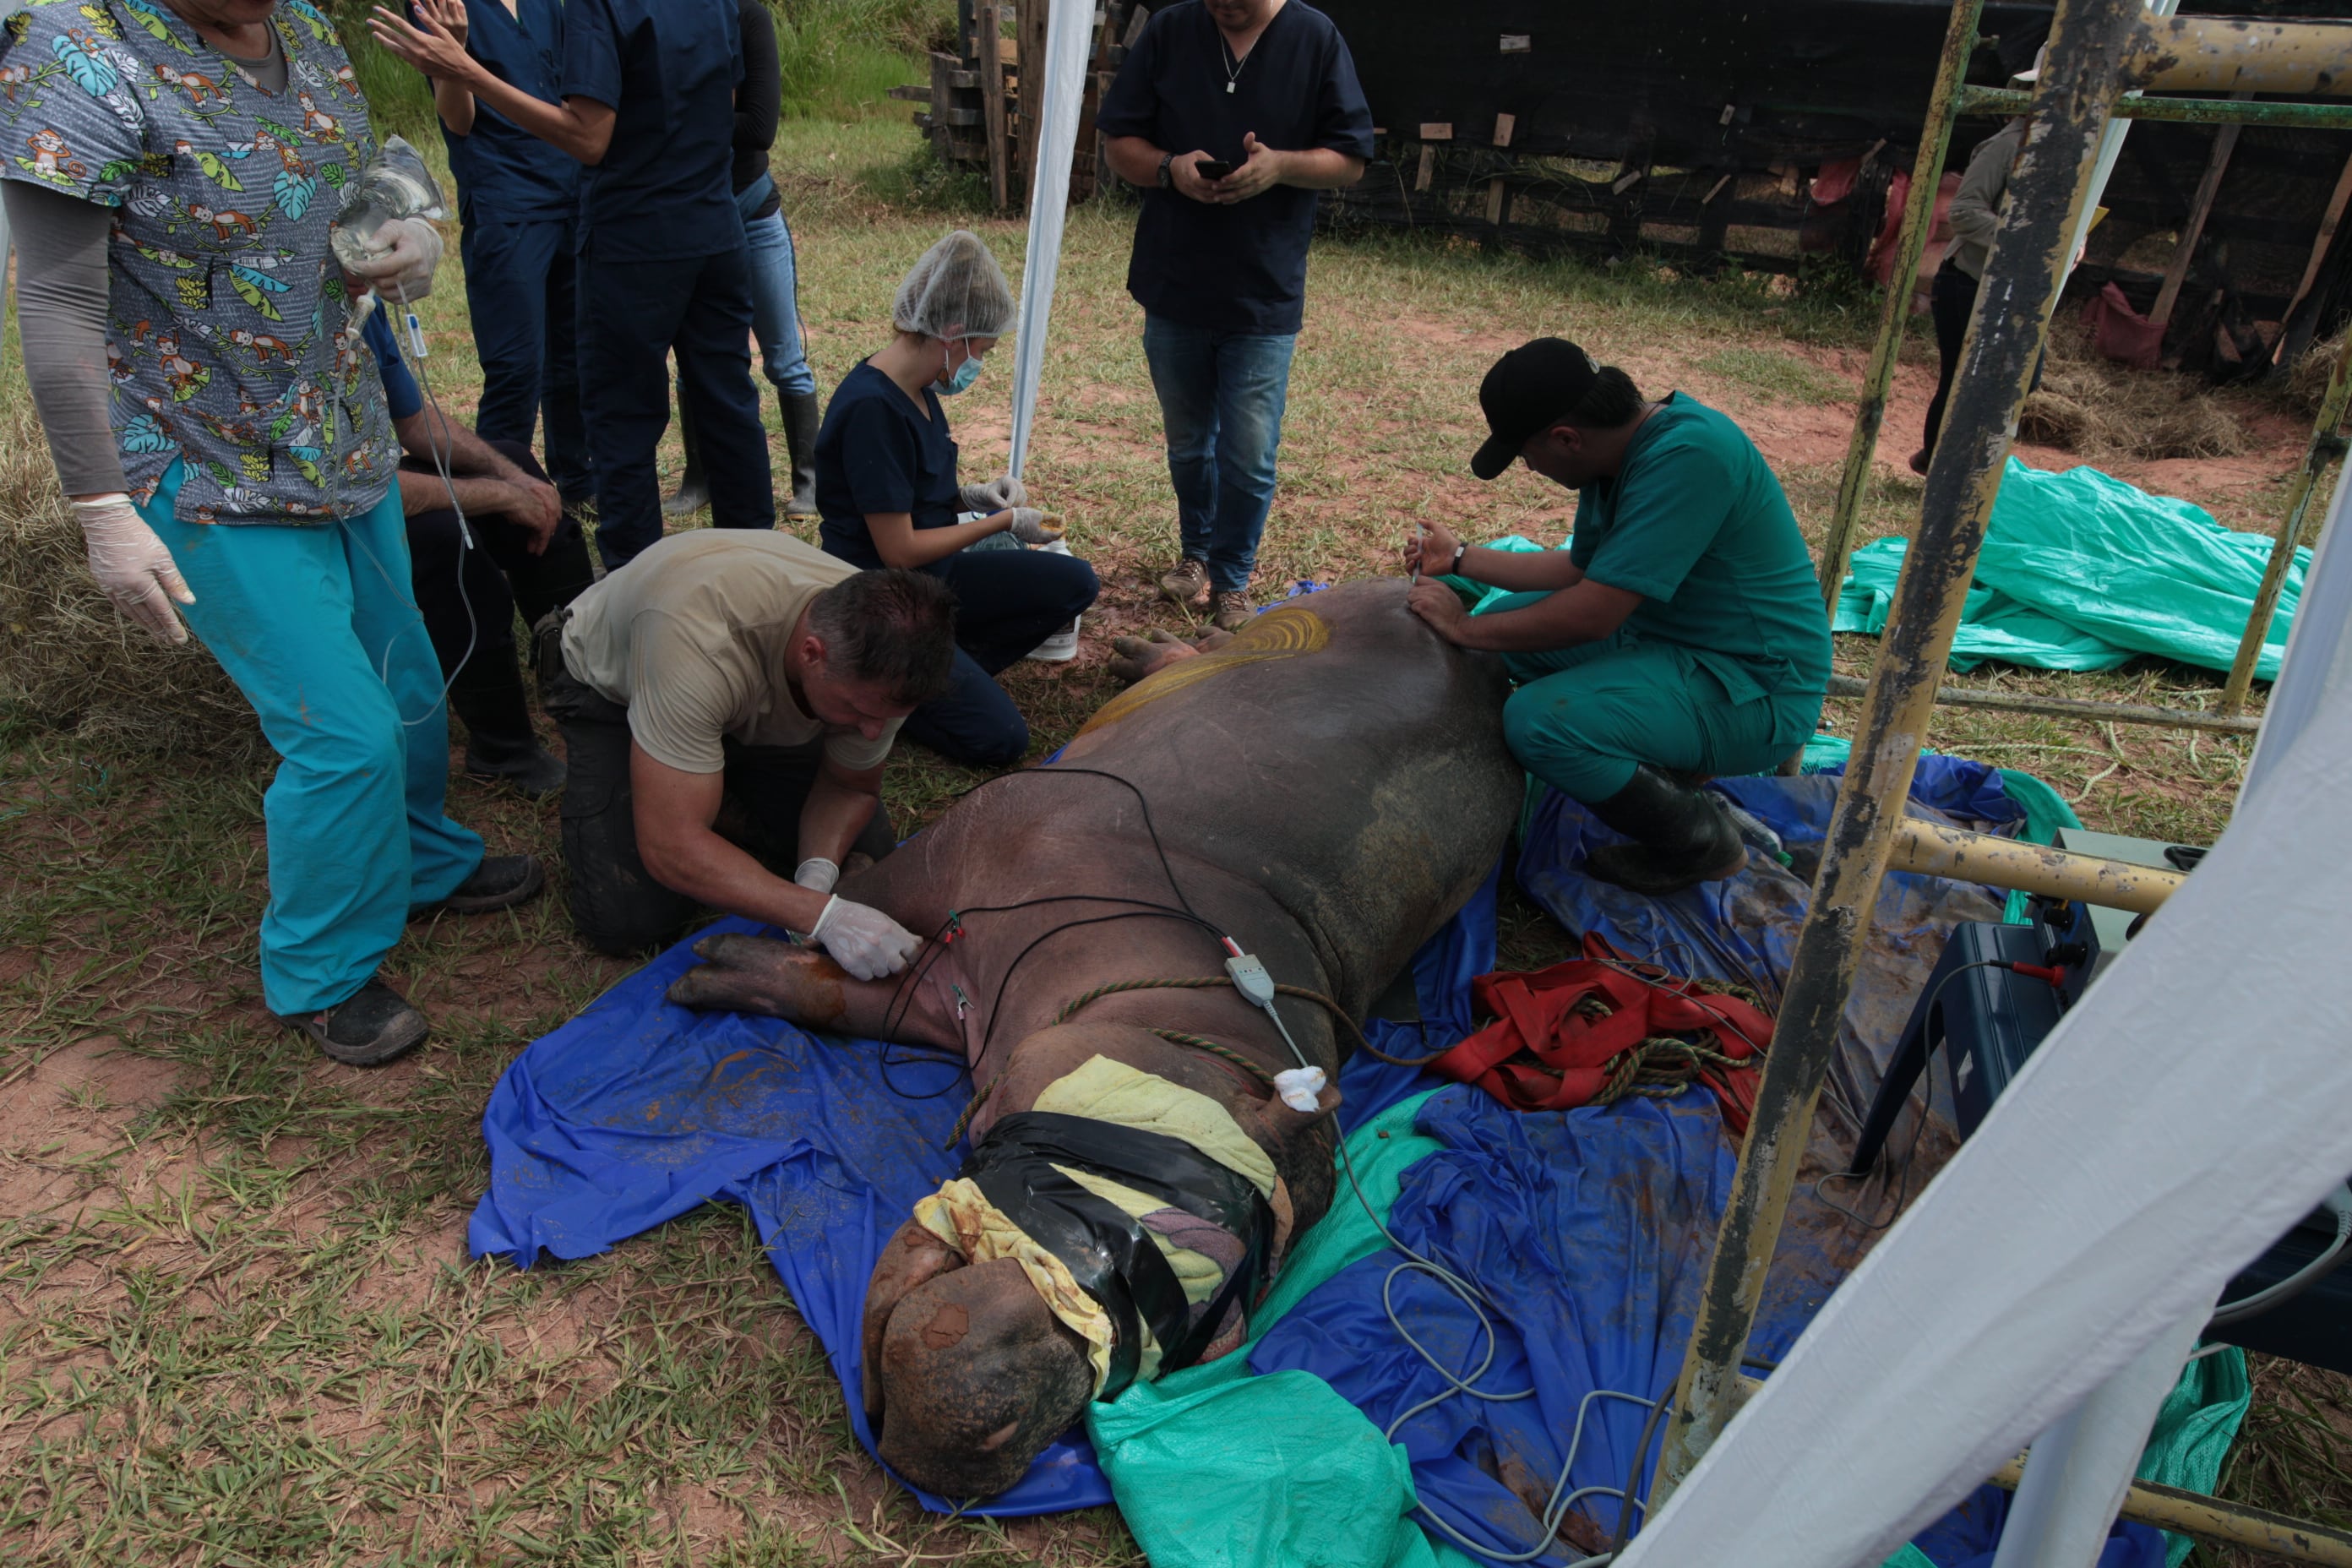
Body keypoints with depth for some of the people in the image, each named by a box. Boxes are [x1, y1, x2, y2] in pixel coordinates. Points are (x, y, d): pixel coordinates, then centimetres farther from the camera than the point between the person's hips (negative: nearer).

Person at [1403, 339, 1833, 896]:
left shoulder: (1688, 455, -28)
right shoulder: (1621, 450, 1)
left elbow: (1590, 615, -29)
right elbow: (1580, 567, 15)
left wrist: (1467, 629, -16)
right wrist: (1460, 558, 15)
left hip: (1754, 688, -10)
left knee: (1537, 721, -28)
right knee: (1510, 623, 12)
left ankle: (1702, 841, -4)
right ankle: (1664, 765, 14)